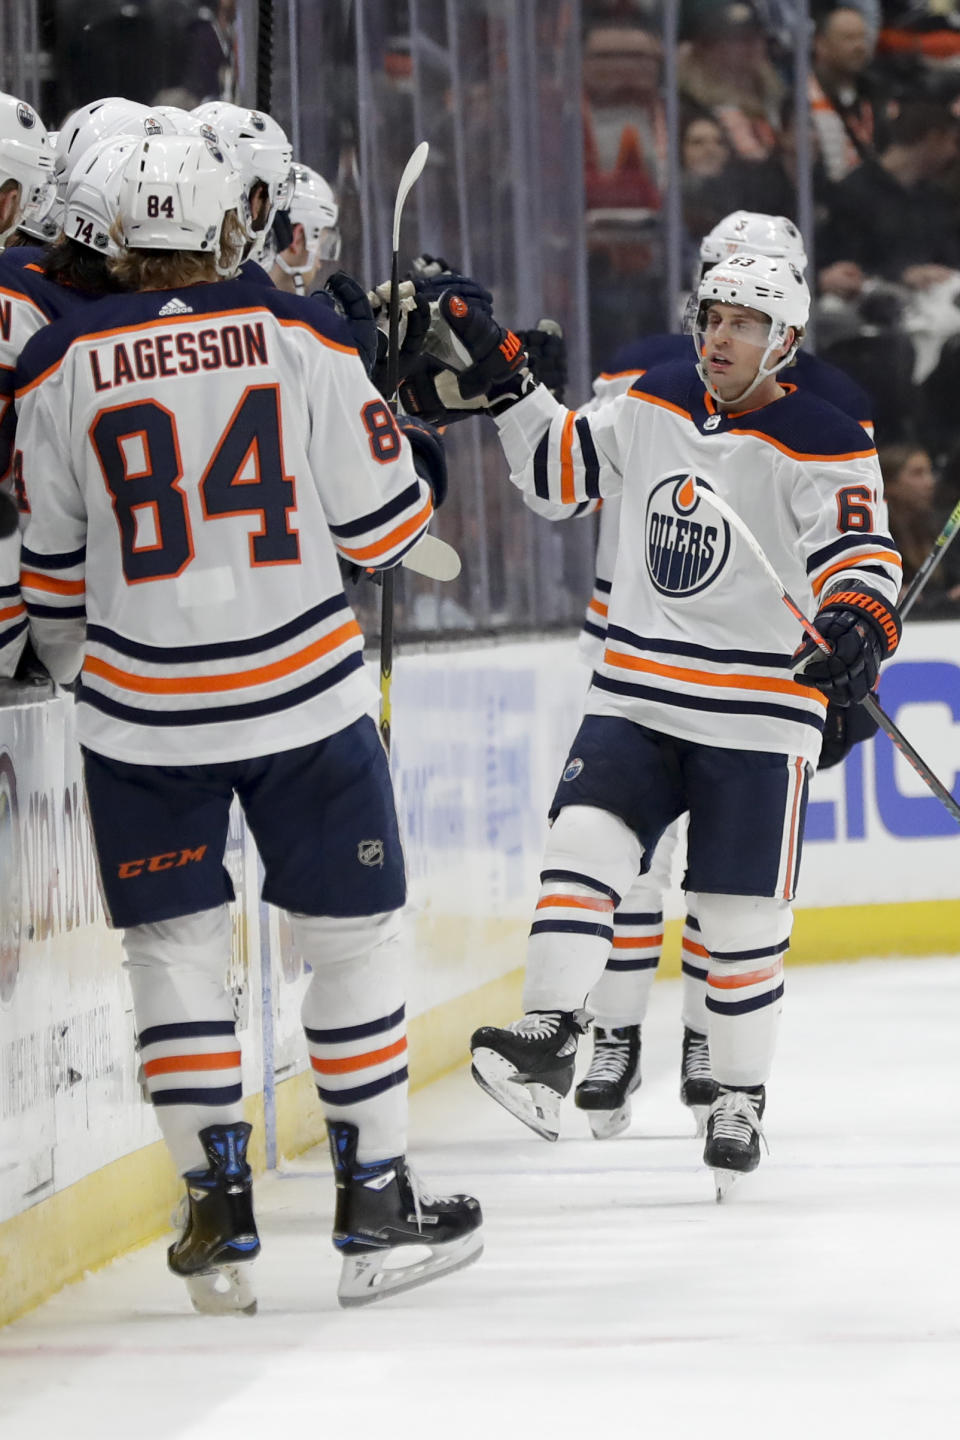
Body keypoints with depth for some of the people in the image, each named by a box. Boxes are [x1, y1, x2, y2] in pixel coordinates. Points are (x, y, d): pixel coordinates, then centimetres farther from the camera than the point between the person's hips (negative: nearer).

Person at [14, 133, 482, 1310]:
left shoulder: (63, 366, 0)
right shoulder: (298, 337, -4)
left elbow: (49, 568, 8)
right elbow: (379, 525, -1)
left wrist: (65, 662, 27)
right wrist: (425, 455, 21)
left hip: (141, 713, 1)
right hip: (303, 699, -1)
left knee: (174, 949, 10)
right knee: (352, 935, 10)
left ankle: (218, 1211, 4)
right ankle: (374, 1205, 12)